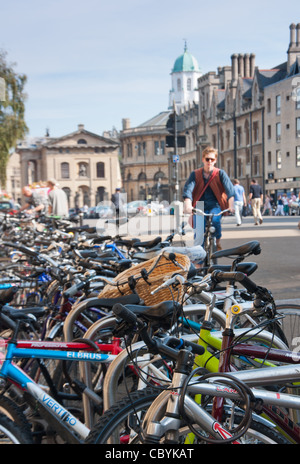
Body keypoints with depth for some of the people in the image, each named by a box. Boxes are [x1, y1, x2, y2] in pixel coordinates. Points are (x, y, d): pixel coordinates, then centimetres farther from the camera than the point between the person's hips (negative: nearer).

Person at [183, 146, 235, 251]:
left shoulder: (220, 173, 3)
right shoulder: (195, 174, 4)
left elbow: (229, 188, -12)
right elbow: (188, 189, -11)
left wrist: (231, 205, -31)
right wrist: (187, 205, -32)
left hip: (215, 206, -1)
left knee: (215, 219, -33)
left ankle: (218, 242, -7)